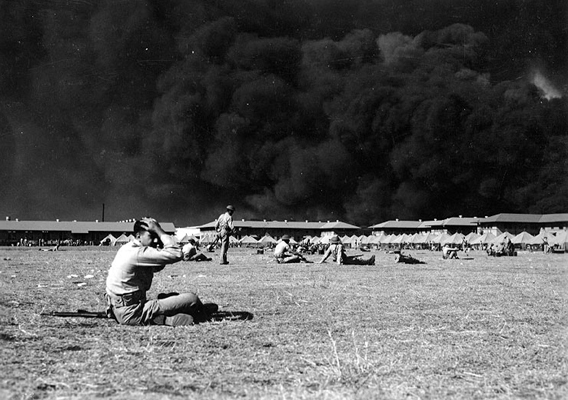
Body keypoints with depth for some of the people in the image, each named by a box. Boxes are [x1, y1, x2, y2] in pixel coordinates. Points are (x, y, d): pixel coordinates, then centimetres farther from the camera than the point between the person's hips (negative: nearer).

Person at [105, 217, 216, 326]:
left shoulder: (128, 249, 12)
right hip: (132, 314, -10)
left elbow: (158, 267, 21)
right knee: (192, 299, -7)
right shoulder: (137, 253, -19)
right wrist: (159, 230, -13)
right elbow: (177, 254, -24)